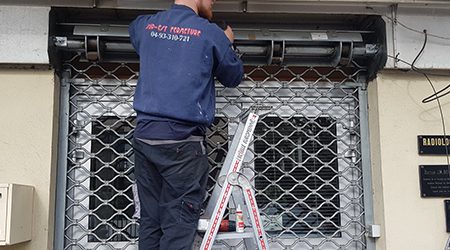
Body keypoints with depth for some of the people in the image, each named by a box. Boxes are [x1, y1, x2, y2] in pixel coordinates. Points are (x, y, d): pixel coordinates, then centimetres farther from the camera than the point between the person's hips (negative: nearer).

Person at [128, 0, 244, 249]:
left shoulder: (146, 25, 10)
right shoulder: (211, 34, -3)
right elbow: (233, 77, 11)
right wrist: (226, 44, 28)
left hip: (143, 135, 6)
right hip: (182, 141, -5)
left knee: (149, 221, 10)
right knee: (178, 226, -1)